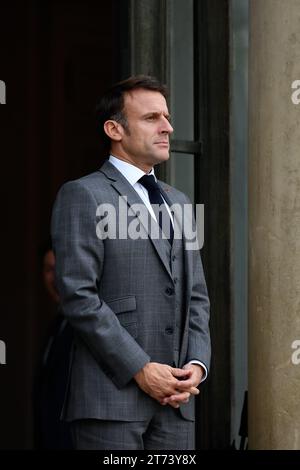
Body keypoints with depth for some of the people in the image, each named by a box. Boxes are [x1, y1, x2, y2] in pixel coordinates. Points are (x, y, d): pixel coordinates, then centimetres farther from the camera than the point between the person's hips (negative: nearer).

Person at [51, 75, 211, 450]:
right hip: (112, 395, -6)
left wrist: (197, 364, 2)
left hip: (175, 401, 6)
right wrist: (140, 369, -14)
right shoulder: (83, 196, -1)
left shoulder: (177, 203, 22)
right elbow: (77, 294, -10)